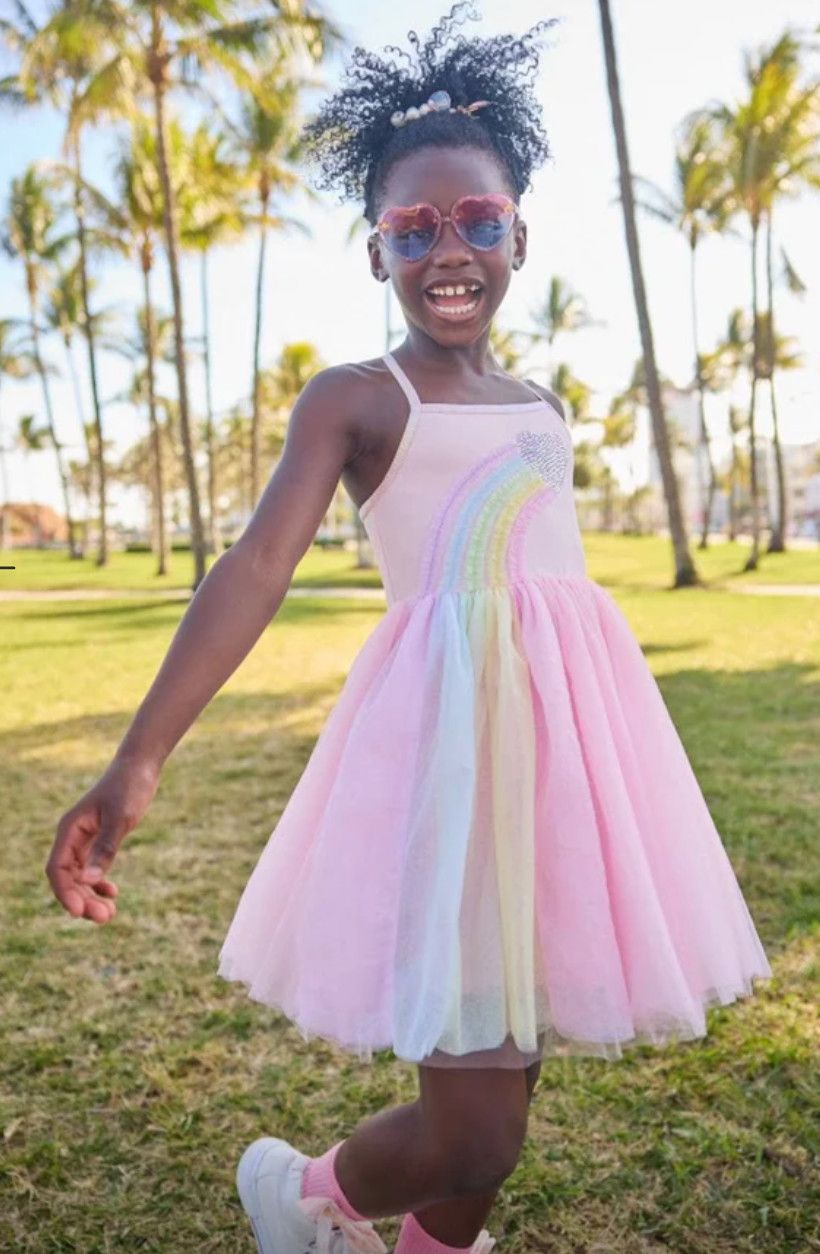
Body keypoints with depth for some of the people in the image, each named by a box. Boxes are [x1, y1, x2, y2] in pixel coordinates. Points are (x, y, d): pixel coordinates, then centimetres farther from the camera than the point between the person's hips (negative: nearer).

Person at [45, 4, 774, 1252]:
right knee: (473, 1137, -2)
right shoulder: (352, 399, -1)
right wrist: (138, 760, -25)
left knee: (500, 1076, 16)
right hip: (451, 725, -6)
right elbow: (257, 567, -13)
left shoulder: (543, 406, 17)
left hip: (571, 726, 6)